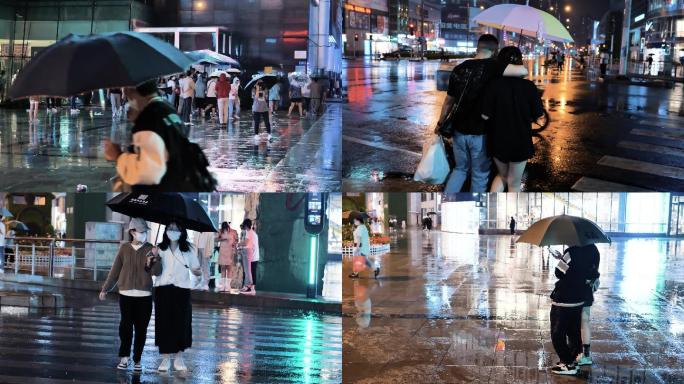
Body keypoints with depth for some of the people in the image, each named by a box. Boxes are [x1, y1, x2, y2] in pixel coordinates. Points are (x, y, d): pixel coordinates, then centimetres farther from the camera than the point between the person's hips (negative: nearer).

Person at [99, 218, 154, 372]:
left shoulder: (149, 249, 2)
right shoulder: (124, 248, 4)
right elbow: (115, 270, 10)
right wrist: (105, 289, 12)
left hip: (144, 295, 0)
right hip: (126, 294, 0)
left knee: (141, 328, 4)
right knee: (126, 326, -2)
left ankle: (137, 360, 14)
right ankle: (124, 357, 11)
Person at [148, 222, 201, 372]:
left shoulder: (189, 249, 2)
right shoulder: (160, 249, 3)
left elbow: (196, 270, 2)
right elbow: (155, 272, -3)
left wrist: (199, 272, -21)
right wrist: (156, 258, -20)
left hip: (181, 290, 0)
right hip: (163, 290, 0)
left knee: (181, 323, 2)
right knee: (164, 323, 1)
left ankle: (178, 357, 16)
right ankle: (166, 358, 11)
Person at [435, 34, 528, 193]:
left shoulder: (458, 69, 2)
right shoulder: (490, 66, -15)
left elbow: (449, 101, 11)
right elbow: (523, 71, -26)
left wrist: (440, 123, 25)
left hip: (459, 130, 5)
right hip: (480, 133, -5)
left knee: (460, 169, 23)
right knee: (480, 175, 11)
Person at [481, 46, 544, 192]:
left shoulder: (493, 85, -14)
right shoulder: (528, 86, -13)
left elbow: (485, 116, -14)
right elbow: (536, 115, -6)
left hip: (497, 140, 1)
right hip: (520, 141, -1)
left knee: (502, 175, 26)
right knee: (514, 183, 15)